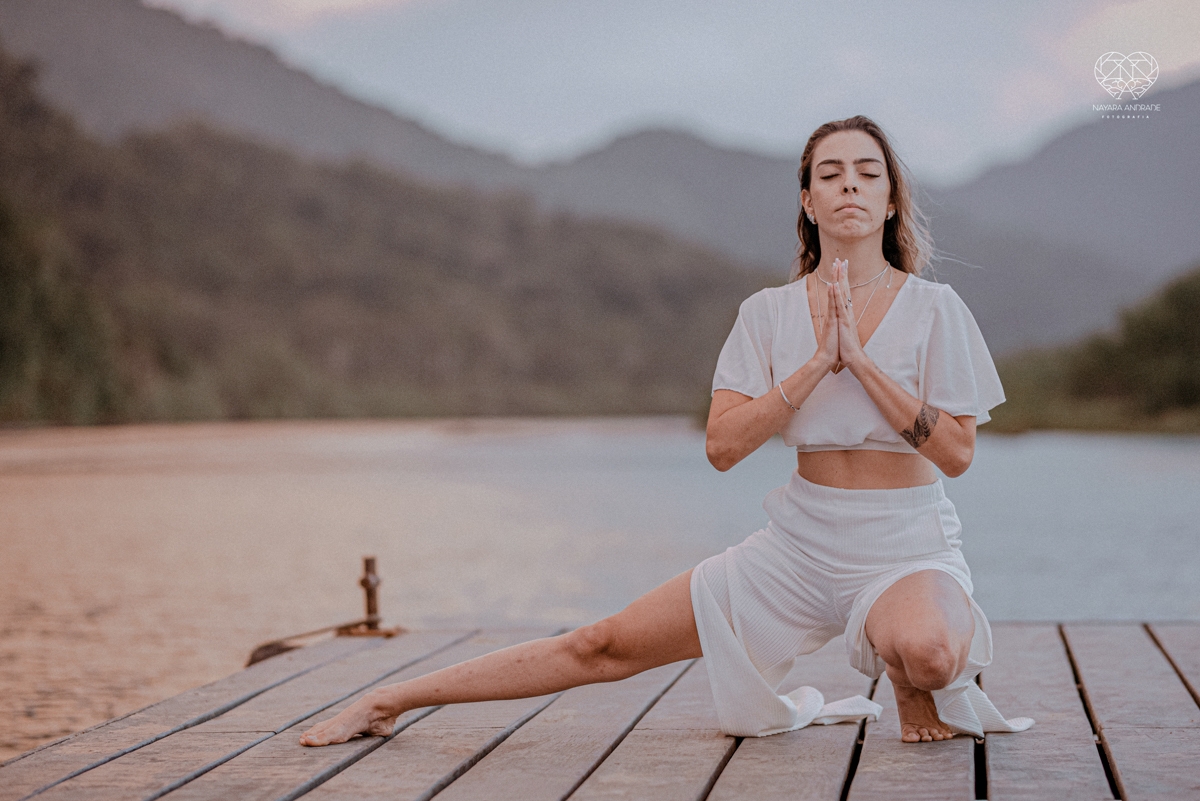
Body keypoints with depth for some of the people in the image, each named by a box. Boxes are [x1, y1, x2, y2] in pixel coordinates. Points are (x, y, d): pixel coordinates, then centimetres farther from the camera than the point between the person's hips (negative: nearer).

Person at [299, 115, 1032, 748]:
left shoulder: (935, 309, -4)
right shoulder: (769, 313, 2)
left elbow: (957, 453, -12)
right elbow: (723, 444, -8)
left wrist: (860, 358, -16)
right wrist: (817, 362, -17)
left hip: (908, 544, -2)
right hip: (804, 538, 2)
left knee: (924, 651, -41)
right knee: (606, 646, -3)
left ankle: (914, 682, -4)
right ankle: (389, 702, 6)